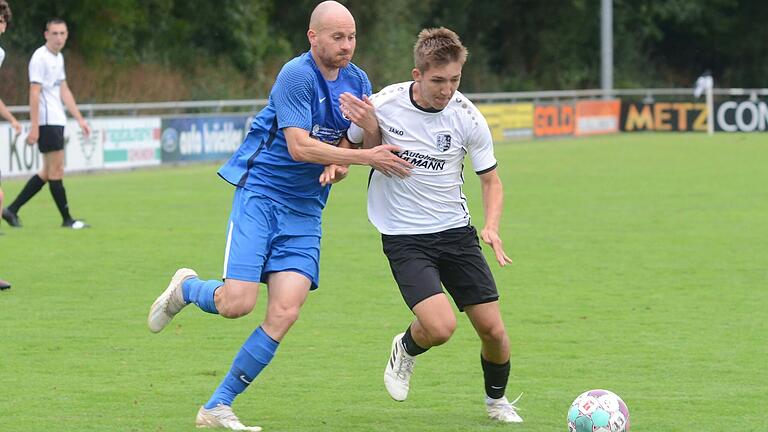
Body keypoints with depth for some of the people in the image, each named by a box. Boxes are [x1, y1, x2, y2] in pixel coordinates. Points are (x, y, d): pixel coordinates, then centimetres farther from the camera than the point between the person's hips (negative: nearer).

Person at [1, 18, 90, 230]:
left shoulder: (58, 57, 16)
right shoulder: (40, 58, -11)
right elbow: (34, 93, -16)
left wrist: (80, 119, 18)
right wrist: (34, 127, -20)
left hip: (57, 120, 10)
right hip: (46, 122, -10)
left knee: (47, 172, 10)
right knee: (56, 170, -4)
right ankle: (67, 219, 1)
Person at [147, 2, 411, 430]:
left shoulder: (357, 82, 7)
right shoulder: (296, 75, -15)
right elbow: (299, 145, -21)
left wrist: (337, 166, -4)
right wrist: (365, 156, -25)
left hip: (306, 209, 6)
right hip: (261, 192, -6)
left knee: (285, 313, -9)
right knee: (237, 303, -17)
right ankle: (186, 288, 20)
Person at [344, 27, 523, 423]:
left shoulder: (467, 117, -9)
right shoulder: (384, 105, -13)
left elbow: (490, 181, 4)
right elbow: (352, 148, 7)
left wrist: (491, 227, -13)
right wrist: (369, 131, -16)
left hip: (456, 231, 3)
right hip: (404, 238, -3)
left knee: (492, 329, 0)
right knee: (440, 327, -22)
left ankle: (496, 400, 31)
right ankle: (406, 350, 15)